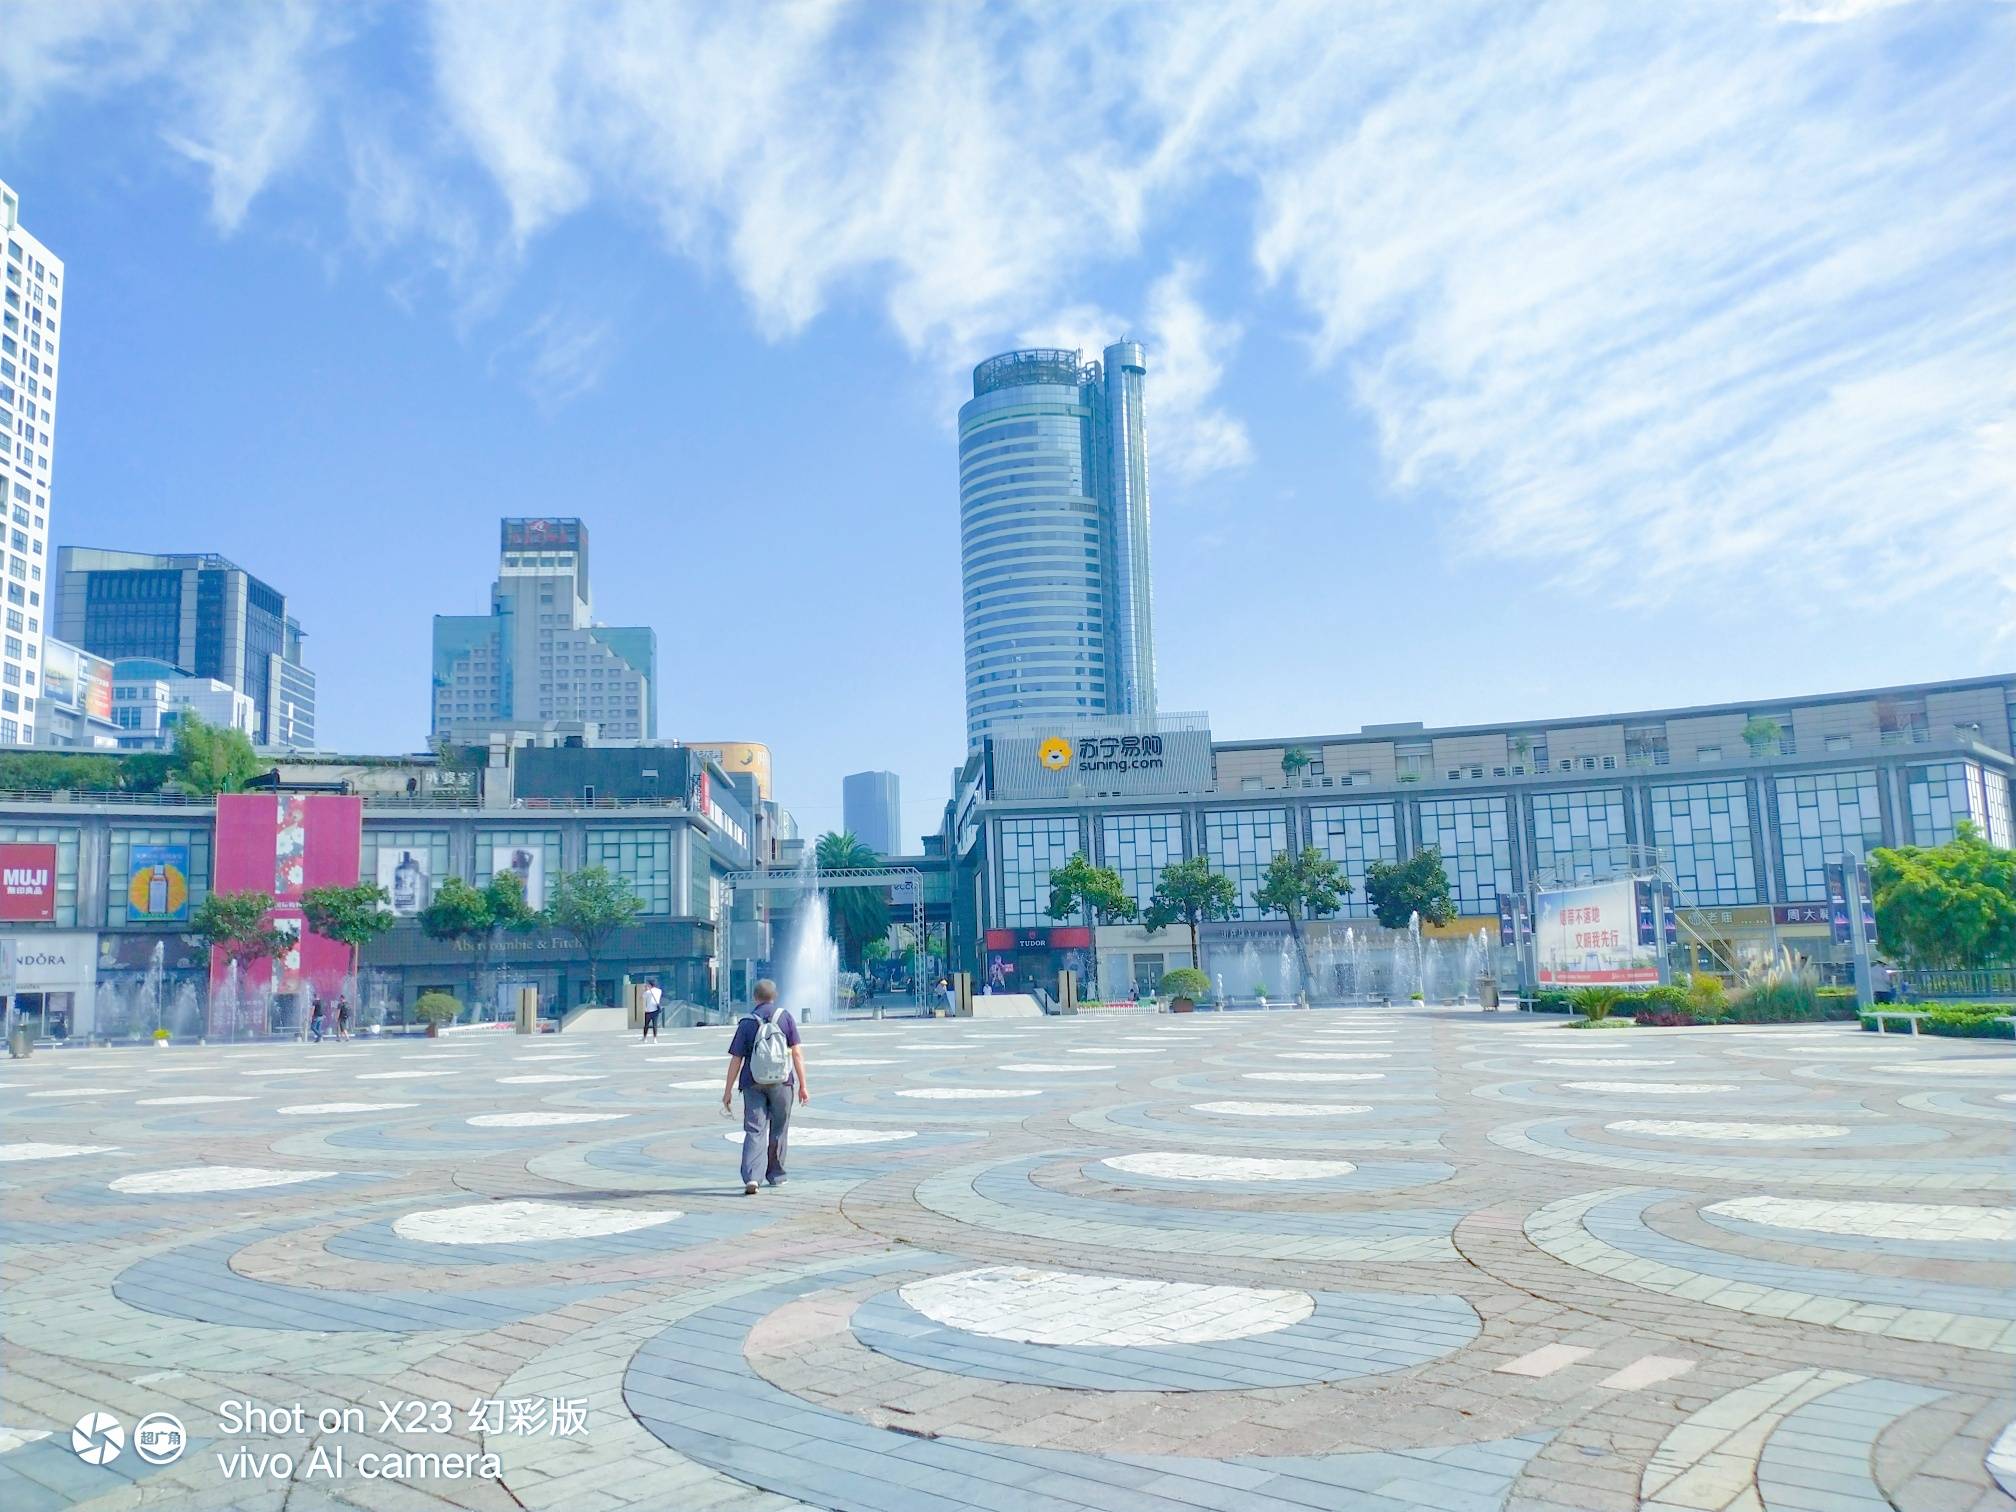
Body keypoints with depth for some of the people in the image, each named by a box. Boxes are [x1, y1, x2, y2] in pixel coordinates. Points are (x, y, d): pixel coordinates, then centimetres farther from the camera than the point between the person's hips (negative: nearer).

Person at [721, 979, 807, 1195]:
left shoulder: (746, 1022, 1)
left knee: (753, 1131, -2)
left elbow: (736, 1060, -1)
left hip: (753, 1082, -1)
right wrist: (803, 1085, 1)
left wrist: (728, 1090, 5)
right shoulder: (785, 1017, 2)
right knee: (778, 1130, 15)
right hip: (781, 1081, 1)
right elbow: (797, 1053, -2)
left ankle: (750, 1177, -19)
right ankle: (775, 1175, 25)